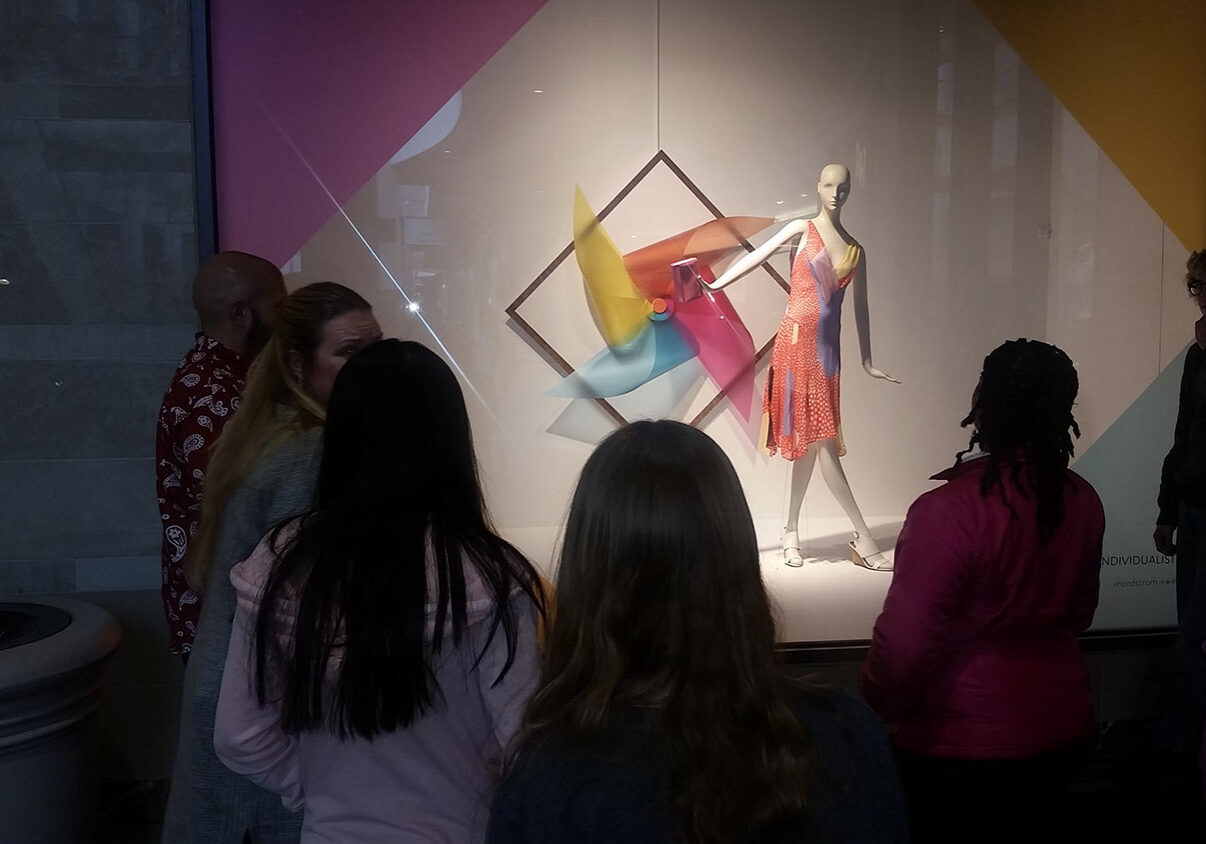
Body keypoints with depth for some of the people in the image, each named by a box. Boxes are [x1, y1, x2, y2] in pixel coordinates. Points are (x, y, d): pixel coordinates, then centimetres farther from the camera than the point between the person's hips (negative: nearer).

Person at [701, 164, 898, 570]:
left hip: (827, 349, 5)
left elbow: (860, 307, 17)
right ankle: (864, 539, -5)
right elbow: (756, 258, -2)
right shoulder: (802, 230, 3)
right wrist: (715, 284, -13)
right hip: (797, 341, -5)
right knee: (821, 441, -6)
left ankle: (791, 532, 16)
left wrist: (867, 361, 17)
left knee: (814, 440, 5)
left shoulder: (856, 250, 15)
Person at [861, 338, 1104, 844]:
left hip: (961, 745, -6)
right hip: (1060, 728, 6)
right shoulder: (1082, 502, -5)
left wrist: (874, 715, -7)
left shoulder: (951, 510, -27)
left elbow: (904, 642, -25)